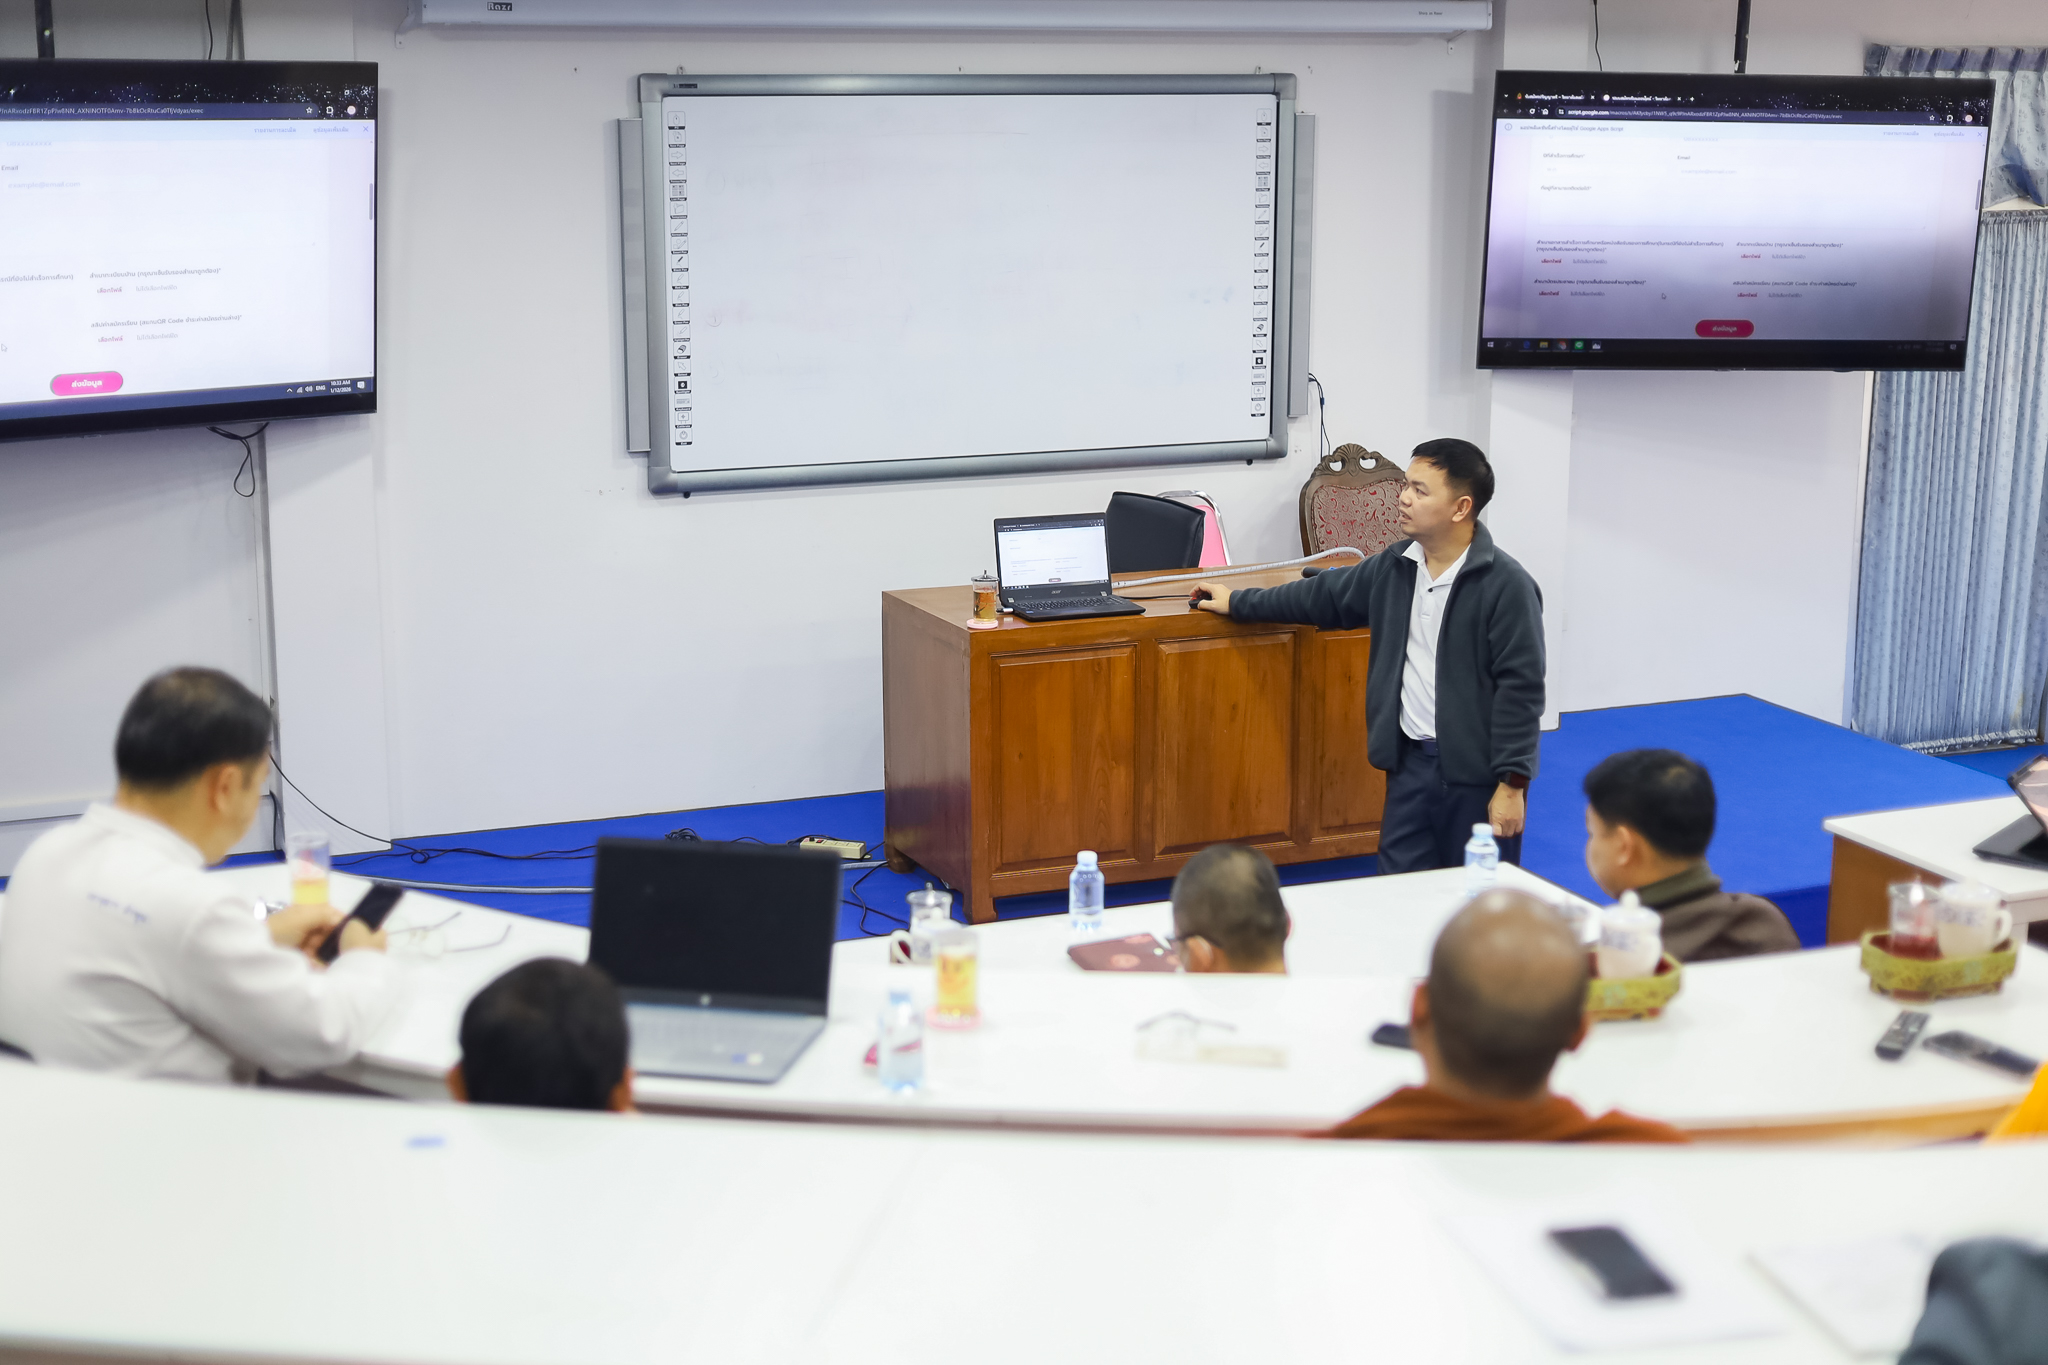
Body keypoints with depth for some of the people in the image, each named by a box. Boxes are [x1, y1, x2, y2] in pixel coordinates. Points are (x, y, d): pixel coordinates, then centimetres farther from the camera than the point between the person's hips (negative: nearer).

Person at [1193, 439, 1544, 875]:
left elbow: (1521, 687, -15)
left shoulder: (1507, 585, -14)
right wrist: (1238, 603, 27)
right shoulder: (1395, 566, 7)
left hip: (1476, 772, -6)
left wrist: (1512, 783, -17)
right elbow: (1325, 595, 21)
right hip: (1410, 758, 6)